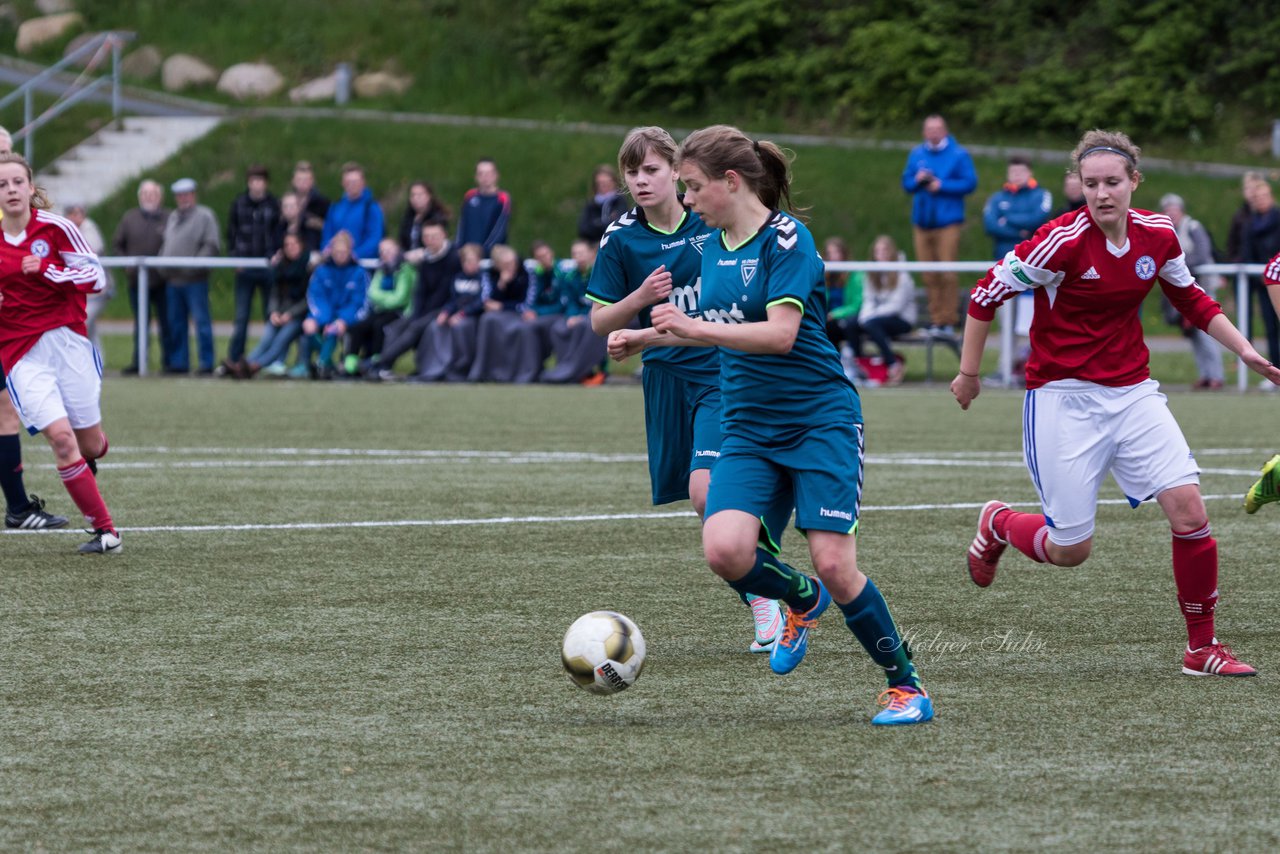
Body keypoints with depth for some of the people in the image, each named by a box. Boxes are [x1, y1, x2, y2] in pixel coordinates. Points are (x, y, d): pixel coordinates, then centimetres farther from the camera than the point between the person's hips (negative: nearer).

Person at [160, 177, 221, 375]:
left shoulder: (204, 216, -3)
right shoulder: (172, 217, 19)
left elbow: (212, 246, -10)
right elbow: (165, 245, 24)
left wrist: (195, 266, -19)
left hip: (195, 280, -7)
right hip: (173, 279, 7)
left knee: (201, 321, -6)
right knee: (176, 322, 9)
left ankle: (206, 364, -4)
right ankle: (178, 362, 15)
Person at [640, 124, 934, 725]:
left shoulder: (786, 237, -13)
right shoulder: (712, 245, 9)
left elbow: (779, 333, -24)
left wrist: (694, 328, -29)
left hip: (819, 421, -6)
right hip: (748, 428, 6)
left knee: (834, 565, -13)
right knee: (724, 550, -18)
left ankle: (905, 685, 6)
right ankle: (803, 600, 15)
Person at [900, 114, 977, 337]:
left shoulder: (958, 155, -1)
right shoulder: (917, 155, 14)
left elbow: (970, 183, -7)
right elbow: (906, 183, 16)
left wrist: (942, 185, -14)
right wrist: (917, 180, -6)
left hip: (948, 222, -5)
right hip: (922, 222, 5)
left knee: (947, 274, -8)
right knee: (929, 277, 4)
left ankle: (949, 321, -5)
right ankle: (935, 320, 8)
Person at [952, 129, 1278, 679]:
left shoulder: (1158, 235, -2)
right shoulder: (1064, 241, -19)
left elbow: (1190, 299, 18)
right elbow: (987, 295, -9)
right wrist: (968, 373, -1)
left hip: (1132, 391, 4)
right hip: (1064, 399, -4)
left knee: (1189, 511, -11)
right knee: (1069, 550, -2)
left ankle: (1201, 649, 4)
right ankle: (997, 524, 33)